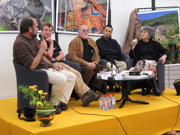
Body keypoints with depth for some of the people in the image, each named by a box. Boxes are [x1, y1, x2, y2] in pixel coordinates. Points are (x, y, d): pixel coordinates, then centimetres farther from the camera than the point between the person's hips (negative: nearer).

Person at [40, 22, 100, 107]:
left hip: (60, 63, 7)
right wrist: (51, 43, -3)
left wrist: (55, 59, -4)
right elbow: (49, 56, -12)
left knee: (77, 73, -17)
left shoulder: (54, 43, 24)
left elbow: (62, 55, 17)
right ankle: (85, 94, -26)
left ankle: (86, 94, -27)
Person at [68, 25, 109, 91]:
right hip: (81, 64, -7)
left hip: (91, 63, 7)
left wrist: (95, 62, -2)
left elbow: (97, 54, 22)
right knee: (90, 71, -36)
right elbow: (72, 57, -12)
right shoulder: (75, 41, -2)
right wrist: (87, 64, -17)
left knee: (106, 70, -15)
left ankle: (94, 87, -12)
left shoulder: (91, 41, 19)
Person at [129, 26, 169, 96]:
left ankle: (149, 86, -36)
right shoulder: (138, 43, 23)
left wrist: (165, 56, -1)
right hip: (140, 62, 0)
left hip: (152, 62, 0)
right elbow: (131, 56, 15)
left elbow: (166, 51, 22)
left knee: (149, 64, -39)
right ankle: (154, 87, -37)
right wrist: (134, 45, 5)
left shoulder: (155, 44, 23)